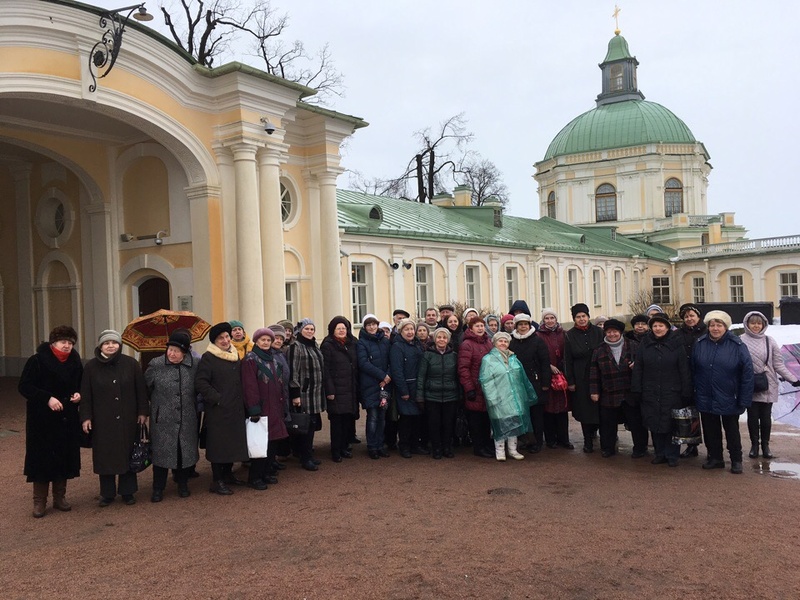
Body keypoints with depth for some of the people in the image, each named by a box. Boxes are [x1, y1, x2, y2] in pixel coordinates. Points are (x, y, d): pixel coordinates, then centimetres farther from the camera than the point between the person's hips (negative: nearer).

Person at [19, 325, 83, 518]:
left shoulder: (75, 362, 5)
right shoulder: (37, 361, -10)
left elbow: (81, 385, 17)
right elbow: (24, 386, -12)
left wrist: (78, 394, -5)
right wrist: (47, 398, -22)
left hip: (68, 419, 4)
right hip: (42, 419, -4)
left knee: (65, 458, 8)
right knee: (42, 458, 1)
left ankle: (60, 497, 22)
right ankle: (39, 501, 13)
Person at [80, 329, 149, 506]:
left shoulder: (131, 364, -2)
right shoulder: (91, 367, 0)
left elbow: (141, 389, 1)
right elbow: (85, 394, 1)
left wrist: (143, 412, -1)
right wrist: (86, 417, -3)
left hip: (127, 420, 0)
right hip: (102, 421, 0)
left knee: (127, 455, 7)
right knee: (105, 456, 6)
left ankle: (127, 492, 20)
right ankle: (107, 493, 19)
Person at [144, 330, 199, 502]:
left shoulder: (194, 366, -2)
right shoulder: (156, 365, -7)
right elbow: (145, 388, 3)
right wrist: (159, 403, 9)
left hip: (187, 420, 2)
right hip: (162, 419, -2)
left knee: (185, 451, 10)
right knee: (161, 452, 3)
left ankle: (182, 484, 27)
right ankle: (158, 488, 17)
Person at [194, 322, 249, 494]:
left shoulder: (235, 356, 13)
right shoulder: (208, 358, -9)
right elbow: (200, 383, -16)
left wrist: (242, 399, 13)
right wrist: (217, 399, -18)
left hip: (236, 409, 7)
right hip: (218, 410, -7)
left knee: (234, 442, 14)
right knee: (219, 444, -2)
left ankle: (228, 474, 29)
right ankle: (217, 481, 7)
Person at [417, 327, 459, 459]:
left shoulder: (453, 356, 5)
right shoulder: (427, 355, -3)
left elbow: (457, 377, 10)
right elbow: (421, 376, -4)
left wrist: (459, 395, 7)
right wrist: (420, 396, -8)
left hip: (450, 396, 2)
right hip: (432, 396, -2)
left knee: (448, 423, 7)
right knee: (434, 423, 4)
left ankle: (447, 447, 23)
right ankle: (436, 448, 19)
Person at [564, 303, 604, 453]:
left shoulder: (598, 332, 2)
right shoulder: (569, 336, 0)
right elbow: (567, 360, 0)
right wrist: (570, 381, -3)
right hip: (580, 378, -1)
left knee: (599, 406, 5)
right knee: (585, 409, 2)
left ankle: (594, 428, 33)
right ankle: (588, 441, 11)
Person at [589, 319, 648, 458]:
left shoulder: (633, 346, 2)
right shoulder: (599, 351, 6)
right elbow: (594, 373, 6)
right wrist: (594, 391, 2)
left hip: (631, 394, -1)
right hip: (609, 395, 1)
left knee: (636, 423, 7)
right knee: (607, 423, 8)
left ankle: (640, 448, 22)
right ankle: (607, 448, 22)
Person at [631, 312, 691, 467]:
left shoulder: (676, 344, -4)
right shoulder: (645, 344, 4)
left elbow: (684, 370, -4)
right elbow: (637, 368, 4)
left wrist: (686, 393, -7)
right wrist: (637, 390, -1)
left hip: (672, 393, -3)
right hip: (650, 394, 3)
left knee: (671, 425, 4)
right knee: (654, 425, 9)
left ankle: (672, 455, 18)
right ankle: (660, 454, 23)